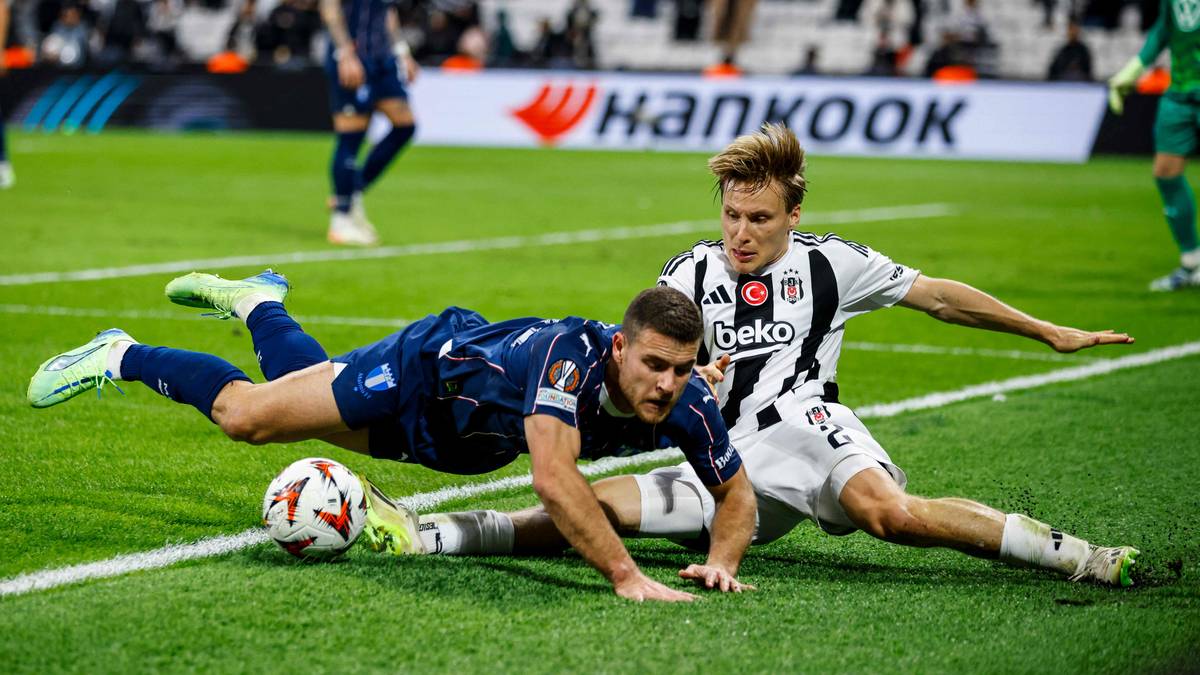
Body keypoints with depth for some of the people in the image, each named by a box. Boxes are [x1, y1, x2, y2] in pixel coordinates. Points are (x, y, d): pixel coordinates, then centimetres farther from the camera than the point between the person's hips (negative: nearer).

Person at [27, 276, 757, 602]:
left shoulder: (686, 404, -31)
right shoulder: (570, 353, -47)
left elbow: (738, 495, -16)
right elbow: (552, 476, -58)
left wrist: (723, 561, -35)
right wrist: (625, 575, -62)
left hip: (471, 438, 6)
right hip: (426, 369, -6)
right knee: (246, 412, 2)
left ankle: (257, 301, 59)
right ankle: (122, 357, 28)